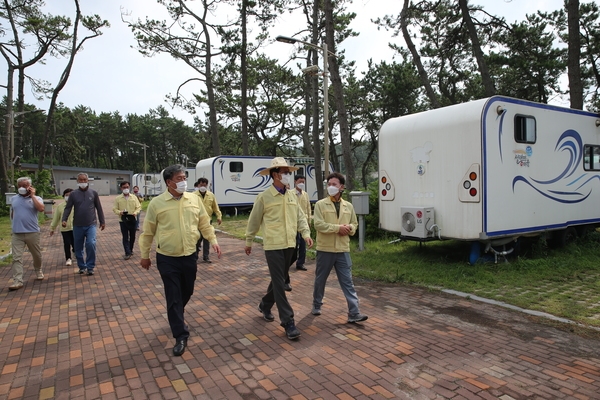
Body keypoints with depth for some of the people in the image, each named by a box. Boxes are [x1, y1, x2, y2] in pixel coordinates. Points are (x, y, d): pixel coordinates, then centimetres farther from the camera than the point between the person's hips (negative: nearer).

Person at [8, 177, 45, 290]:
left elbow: (41, 209, -22)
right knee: (17, 258, -5)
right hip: (17, 234, 2)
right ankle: (17, 281, -6)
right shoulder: (14, 199, 10)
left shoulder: (36, 198, -2)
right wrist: (16, 222, 15)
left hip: (32, 232, -2)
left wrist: (32, 195, -16)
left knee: (37, 255, 14)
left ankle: (38, 271, 38)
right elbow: (12, 213, 24)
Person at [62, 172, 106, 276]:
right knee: (78, 248, 10)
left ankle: (90, 267, -3)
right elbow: (68, 208, -2)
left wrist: (102, 221, 7)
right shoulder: (73, 194, 3)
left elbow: (99, 208, 6)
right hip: (77, 226, 2)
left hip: (91, 225, -2)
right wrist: (64, 219, -18)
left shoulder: (93, 193, 3)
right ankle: (82, 266, 27)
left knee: (91, 244, -17)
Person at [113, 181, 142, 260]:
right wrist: (120, 212, -20)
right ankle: (128, 253, -1)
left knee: (132, 236, 12)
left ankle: (130, 250, 30)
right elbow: (114, 209, 0)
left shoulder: (134, 197, 4)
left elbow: (139, 207, 2)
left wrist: (135, 212, -17)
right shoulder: (117, 198, 0)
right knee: (125, 237, -3)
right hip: (123, 220, -2)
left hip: (132, 219, 2)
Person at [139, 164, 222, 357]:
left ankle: (177, 317, 49)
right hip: (167, 259, -3)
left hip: (190, 256, 4)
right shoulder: (156, 203, -8)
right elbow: (148, 232, 0)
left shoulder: (194, 199, 0)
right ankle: (181, 336, 12)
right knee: (173, 297, 1)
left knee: (187, 292, 19)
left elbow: (205, 223, 8)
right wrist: (145, 255, 5)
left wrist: (213, 241, -1)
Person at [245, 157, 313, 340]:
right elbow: (254, 221, 1)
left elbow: (300, 216, 11)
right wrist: (248, 242, 6)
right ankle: (288, 322, 1)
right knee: (279, 283, -5)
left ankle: (265, 305, 40)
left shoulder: (292, 196, 10)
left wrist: (306, 233, -5)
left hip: (289, 245, 6)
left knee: (279, 280, 17)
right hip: (273, 245, -6)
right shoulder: (264, 197, -7)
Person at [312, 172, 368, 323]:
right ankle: (316, 305, 33)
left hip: (343, 250, 2)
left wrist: (349, 229, -7)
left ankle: (354, 313, 3)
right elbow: (318, 225, -15)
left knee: (347, 282, 2)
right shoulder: (320, 204, -5)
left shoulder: (349, 206, 8)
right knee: (320, 280, 13)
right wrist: (338, 228, -18)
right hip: (325, 249, -2)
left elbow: (354, 224, 16)